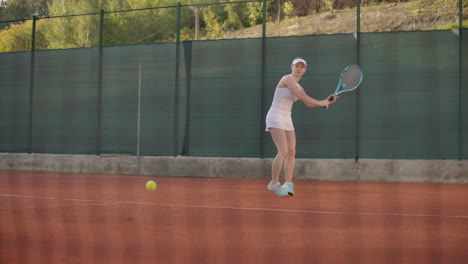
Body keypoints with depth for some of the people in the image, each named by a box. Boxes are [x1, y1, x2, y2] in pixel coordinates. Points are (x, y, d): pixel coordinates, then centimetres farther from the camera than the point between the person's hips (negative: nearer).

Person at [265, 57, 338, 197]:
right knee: (283, 151, -16)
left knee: (291, 152, 0)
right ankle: (274, 183, -7)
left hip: (287, 120, 9)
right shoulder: (287, 78, -10)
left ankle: (288, 184, 0)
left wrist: (326, 101, 9)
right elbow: (301, 96, -19)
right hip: (275, 117, -9)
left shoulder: (298, 87, 15)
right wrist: (321, 103, -12)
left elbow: (309, 103, 22)